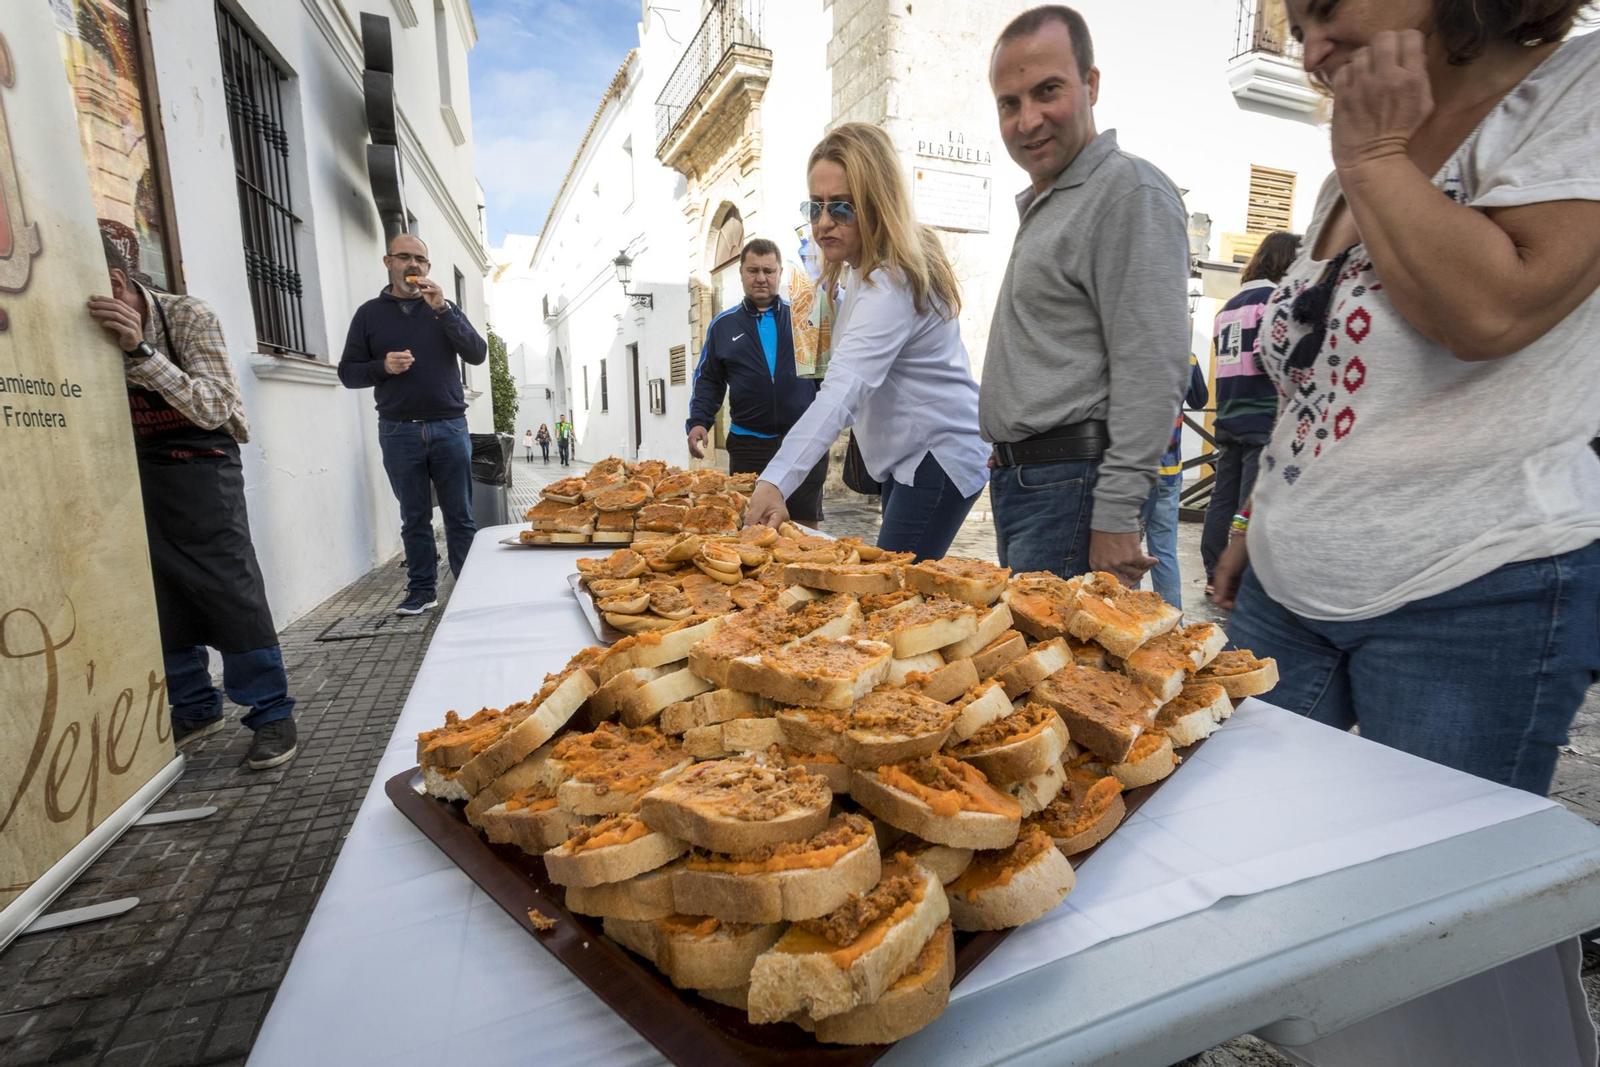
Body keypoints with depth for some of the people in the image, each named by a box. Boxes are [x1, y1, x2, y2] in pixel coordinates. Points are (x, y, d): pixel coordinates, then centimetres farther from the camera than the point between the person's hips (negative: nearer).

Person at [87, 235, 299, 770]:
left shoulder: (188, 316, -14)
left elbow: (214, 408, -24)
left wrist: (140, 351, -32)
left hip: (198, 465, -6)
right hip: (137, 469, 6)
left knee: (230, 591, -10)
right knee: (160, 597, 6)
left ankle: (272, 714, -4)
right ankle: (196, 707, 19)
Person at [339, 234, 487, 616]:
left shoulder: (443, 308, 11)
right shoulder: (370, 313, 10)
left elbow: (477, 354, -4)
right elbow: (348, 372, 8)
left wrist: (442, 310, -14)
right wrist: (383, 366, -12)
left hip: (449, 427, 0)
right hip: (399, 431, 1)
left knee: (460, 517, 0)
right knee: (415, 518, 6)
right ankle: (423, 589, 15)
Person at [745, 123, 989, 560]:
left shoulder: (889, 285, -25)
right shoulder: (872, 269, 8)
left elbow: (844, 391, -40)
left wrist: (776, 481, -50)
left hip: (937, 456, -11)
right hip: (908, 456, 11)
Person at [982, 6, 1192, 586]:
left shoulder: (1130, 192, -10)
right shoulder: (1040, 205, 20)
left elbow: (1151, 374, -18)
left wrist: (1114, 517, -21)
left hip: (1071, 487, -9)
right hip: (1016, 479, 10)